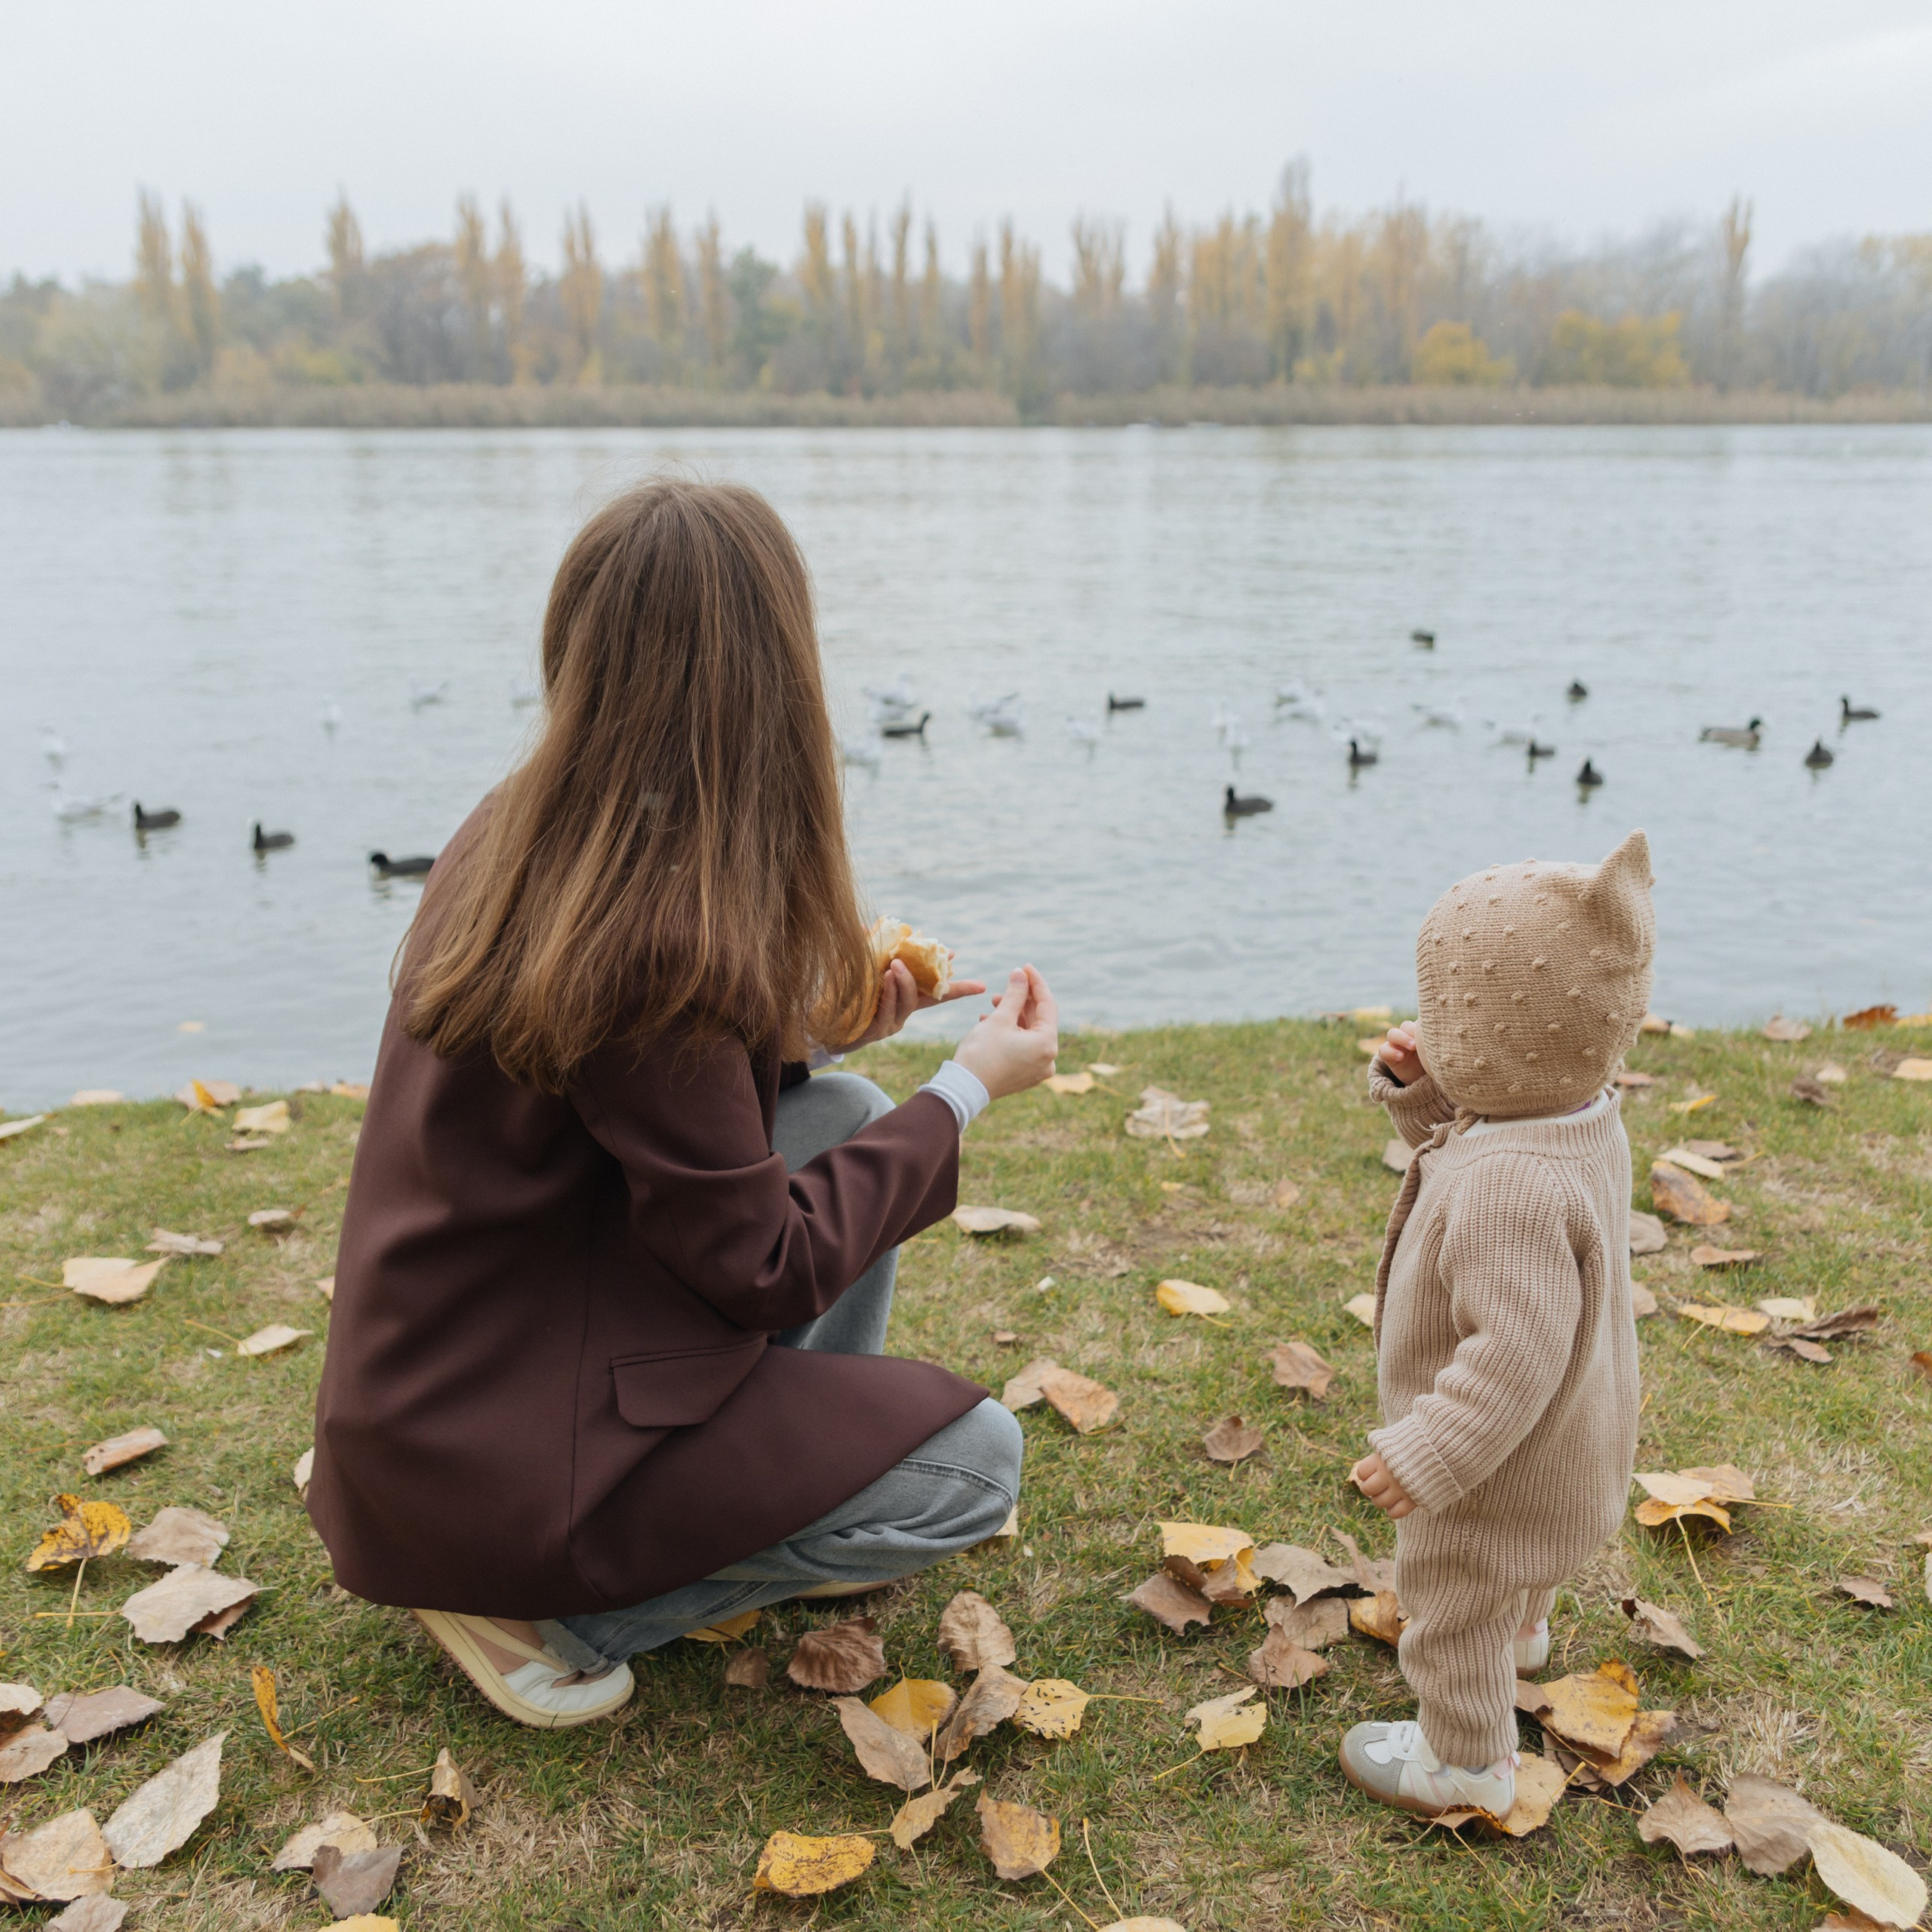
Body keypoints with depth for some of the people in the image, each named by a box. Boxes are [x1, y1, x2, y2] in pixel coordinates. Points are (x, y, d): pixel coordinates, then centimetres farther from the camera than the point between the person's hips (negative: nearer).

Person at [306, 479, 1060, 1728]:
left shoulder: (519, 835, -3)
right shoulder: (657, 932, -30)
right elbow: (766, 1270, -20)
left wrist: (805, 1024, 2)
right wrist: (972, 1087, -11)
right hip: (486, 1457, -8)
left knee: (844, 1115, 9)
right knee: (972, 1464, -5)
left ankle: (802, 1502, 18)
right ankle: (551, 1613, 1)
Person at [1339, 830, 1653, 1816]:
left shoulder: (1510, 1187, -42)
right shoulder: (1585, 1119, -11)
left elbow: (1517, 1354, -38)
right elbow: (1463, 1142, 8)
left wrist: (1426, 1458, -30)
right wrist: (1421, 1096, -10)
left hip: (1499, 1469, -9)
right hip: (1566, 1440, 10)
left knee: (1453, 1613, 18)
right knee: (1515, 1571, 40)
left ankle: (1463, 1764, 41)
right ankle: (1521, 1633, 68)